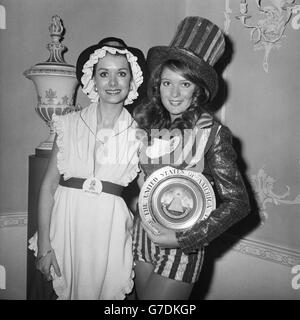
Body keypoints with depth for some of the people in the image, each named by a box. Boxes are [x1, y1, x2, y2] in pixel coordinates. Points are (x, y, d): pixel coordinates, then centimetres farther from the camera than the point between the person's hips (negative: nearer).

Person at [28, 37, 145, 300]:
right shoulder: (70, 124, -1)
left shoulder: (138, 134, -1)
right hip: (66, 223, 1)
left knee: (105, 292, 9)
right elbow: (49, 184, -2)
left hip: (110, 228, 0)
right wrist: (44, 244, -5)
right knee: (64, 291, 14)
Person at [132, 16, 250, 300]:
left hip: (182, 247, -4)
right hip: (142, 236, 4)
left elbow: (237, 203, -13)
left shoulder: (211, 133, -14)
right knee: (142, 295, 18)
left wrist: (183, 238, -16)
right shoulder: (142, 120, -4)